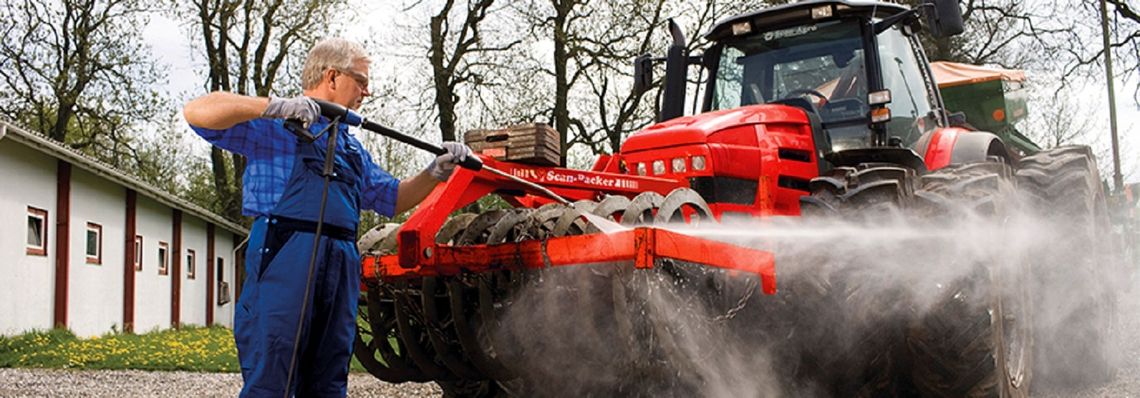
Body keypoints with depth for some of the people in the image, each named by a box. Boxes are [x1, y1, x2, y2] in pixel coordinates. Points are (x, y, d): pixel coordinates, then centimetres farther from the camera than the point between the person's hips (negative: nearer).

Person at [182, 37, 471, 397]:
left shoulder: (351, 147, 27)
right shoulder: (275, 125, 5)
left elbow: (391, 198, 31)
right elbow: (197, 112, -6)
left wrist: (435, 173, 14)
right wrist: (272, 107, -19)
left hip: (341, 265, 7)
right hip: (285, 253, -7)